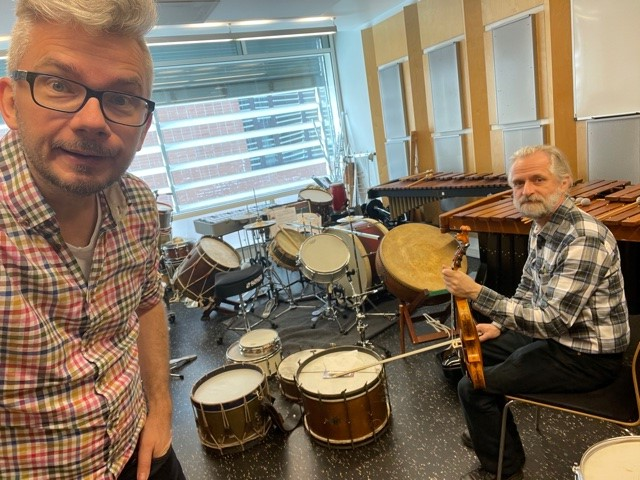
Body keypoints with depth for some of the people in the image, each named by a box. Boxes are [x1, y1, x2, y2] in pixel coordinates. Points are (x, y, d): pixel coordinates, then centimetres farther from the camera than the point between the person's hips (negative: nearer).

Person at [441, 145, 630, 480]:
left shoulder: (584, 238, -29)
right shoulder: (541, 226, 1)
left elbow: (552, 320, -32)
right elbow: (528, 289, 13)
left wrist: (476, 293, -33)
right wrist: (499, 325, 2)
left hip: (586, 357, -9)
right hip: (559, 334, 9)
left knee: (473, 387, -11)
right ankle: (491, 433, 38)